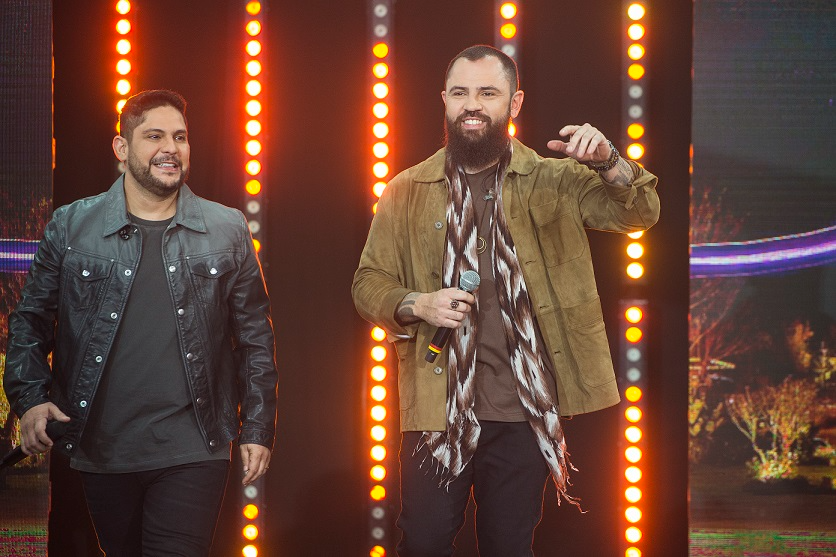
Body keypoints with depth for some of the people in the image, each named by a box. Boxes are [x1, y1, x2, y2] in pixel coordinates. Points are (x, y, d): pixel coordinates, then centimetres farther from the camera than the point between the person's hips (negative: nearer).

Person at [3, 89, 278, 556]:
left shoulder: (227, 232, 6)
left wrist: (258, 429, 5)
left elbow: (255, 338, 9)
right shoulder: (71, 227, 5)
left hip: (192, 452, -1)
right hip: (100, 445, 1)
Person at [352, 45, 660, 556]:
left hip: (523, 406, 0)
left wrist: (608, 162, -26)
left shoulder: (553, 183, 4)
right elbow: (369, 283, 7)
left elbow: (640, 212, -6)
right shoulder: (408, 192, 5)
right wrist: (416, 305, -13)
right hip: (436, 404, 0)